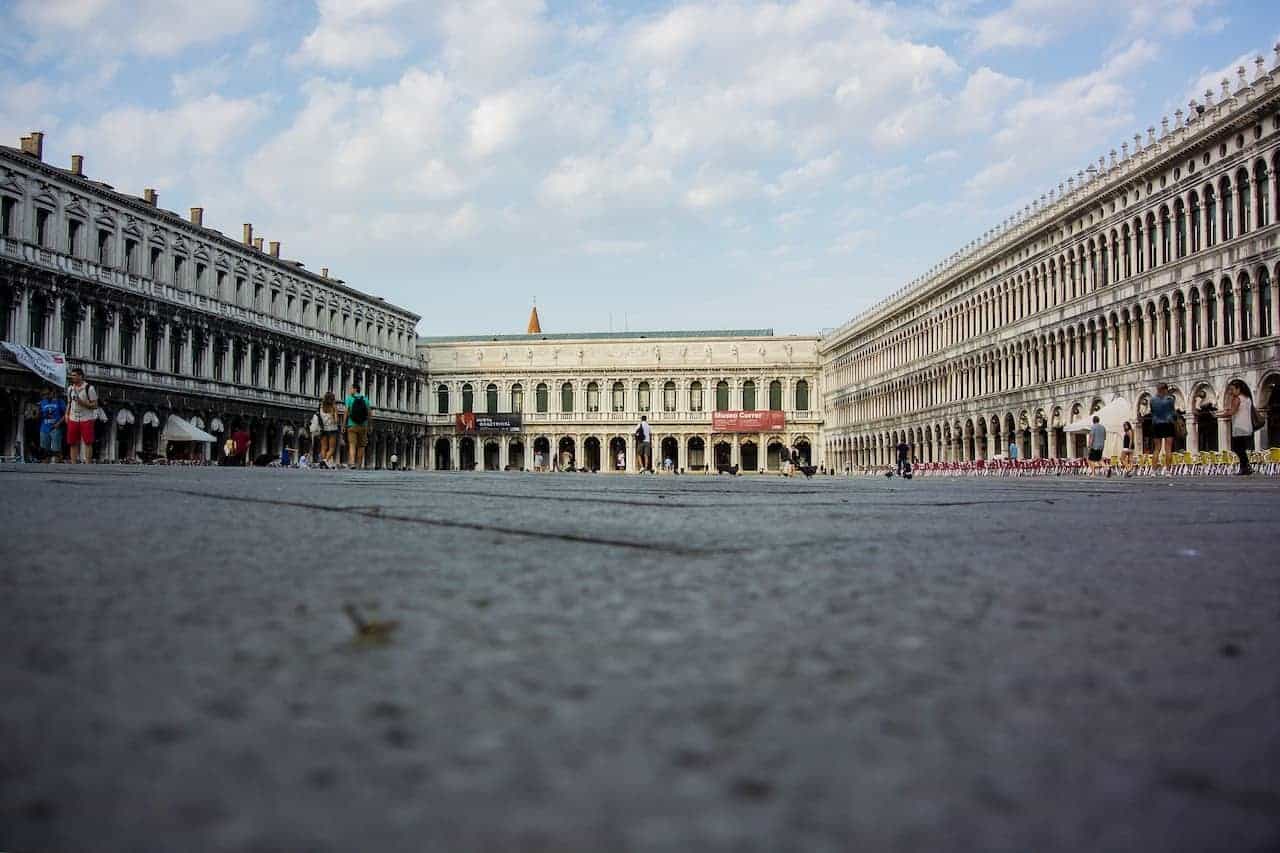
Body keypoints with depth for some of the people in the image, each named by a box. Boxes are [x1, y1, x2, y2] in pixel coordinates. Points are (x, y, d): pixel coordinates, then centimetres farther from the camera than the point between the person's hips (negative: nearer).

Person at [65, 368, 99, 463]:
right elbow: (69, 404, 21)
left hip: (86, 419, -5)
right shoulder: (70, 389, 13)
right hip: (73, 419, 5)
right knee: (73, 443, 4)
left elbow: (95, 405, -6)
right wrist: (67, 415, 8)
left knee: (88, 443, -6)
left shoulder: (89, 388, -4)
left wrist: (83, 403, -19)